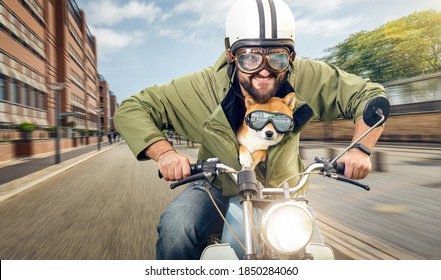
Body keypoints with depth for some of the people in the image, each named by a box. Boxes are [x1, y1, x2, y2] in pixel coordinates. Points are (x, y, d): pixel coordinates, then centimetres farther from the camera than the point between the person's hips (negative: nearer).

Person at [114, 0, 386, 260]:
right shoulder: (202, 87, -23)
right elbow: (130, 110, -18)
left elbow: (369, 94, -8)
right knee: (176, 229, -29)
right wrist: (164, 152, -37)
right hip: (219, 189, -2)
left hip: (283, 191, 3)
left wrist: (360, 148, -26)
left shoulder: (307, 79, -19)